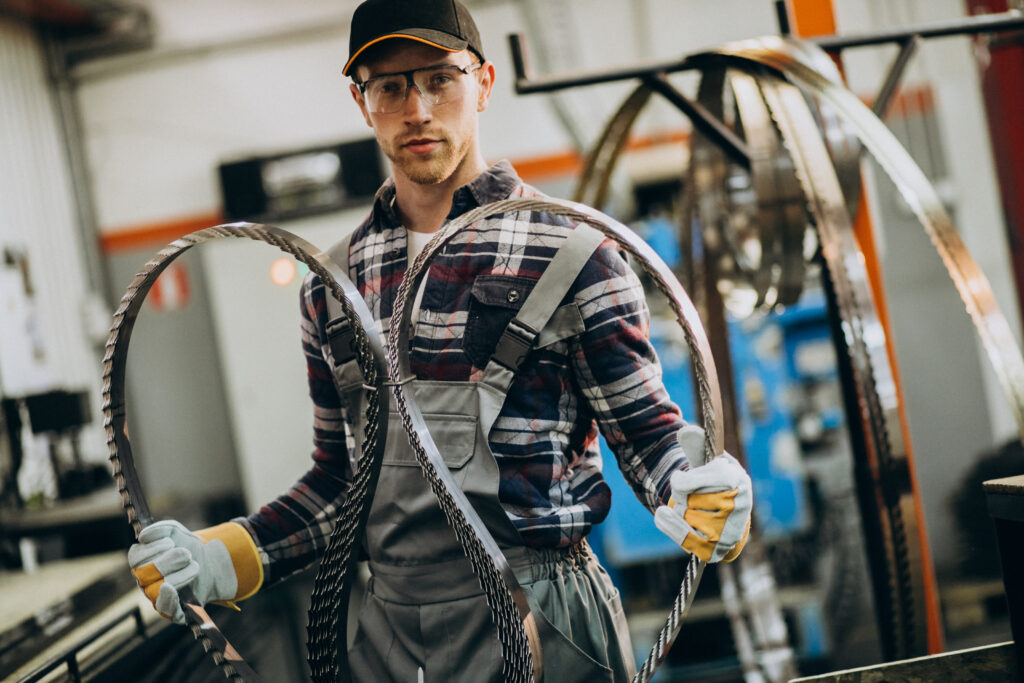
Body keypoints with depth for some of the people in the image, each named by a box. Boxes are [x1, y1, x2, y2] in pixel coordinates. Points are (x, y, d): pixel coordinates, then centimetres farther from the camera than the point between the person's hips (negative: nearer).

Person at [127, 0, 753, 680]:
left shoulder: (569, 253, -6)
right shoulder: (332, 289, 9)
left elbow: (644, 426, -6)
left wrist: (700, 494, -26)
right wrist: (230, 554, 4)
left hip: (538, 622, -4)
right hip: (389, 627, 5)